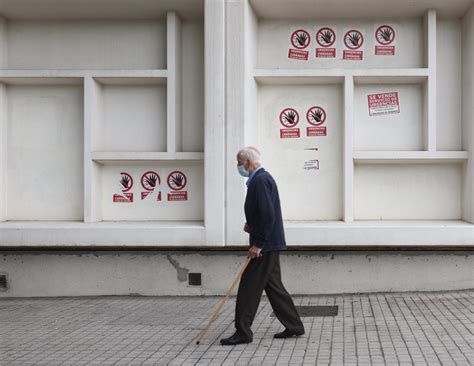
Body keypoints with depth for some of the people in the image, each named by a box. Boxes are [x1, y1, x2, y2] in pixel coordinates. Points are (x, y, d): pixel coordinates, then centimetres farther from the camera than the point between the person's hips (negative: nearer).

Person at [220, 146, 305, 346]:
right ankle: (294, 326, 19)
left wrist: (258, 244, -22)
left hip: (266, 245, -10)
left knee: (249, 286, -6)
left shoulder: (261, 180, -16)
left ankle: (243, 332, -1)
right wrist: (250, 224, 8)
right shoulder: (261, 178, 17)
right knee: (273, 285, 14)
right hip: (268, 244, 10)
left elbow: (268, 214, -24)